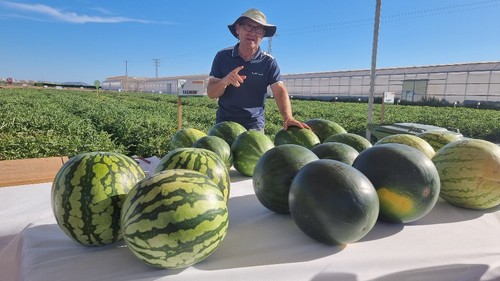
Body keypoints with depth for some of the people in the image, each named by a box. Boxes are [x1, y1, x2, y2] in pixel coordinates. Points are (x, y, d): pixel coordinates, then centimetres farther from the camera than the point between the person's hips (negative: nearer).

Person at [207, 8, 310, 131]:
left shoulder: (268, 62, -5)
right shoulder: (222, 56, -4)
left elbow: (280, 91, -16)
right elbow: (211, 93, -7)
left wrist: (288, 118, -35)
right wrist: (225, 81, -29)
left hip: (255, 124, -1)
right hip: (225, 121, 1)